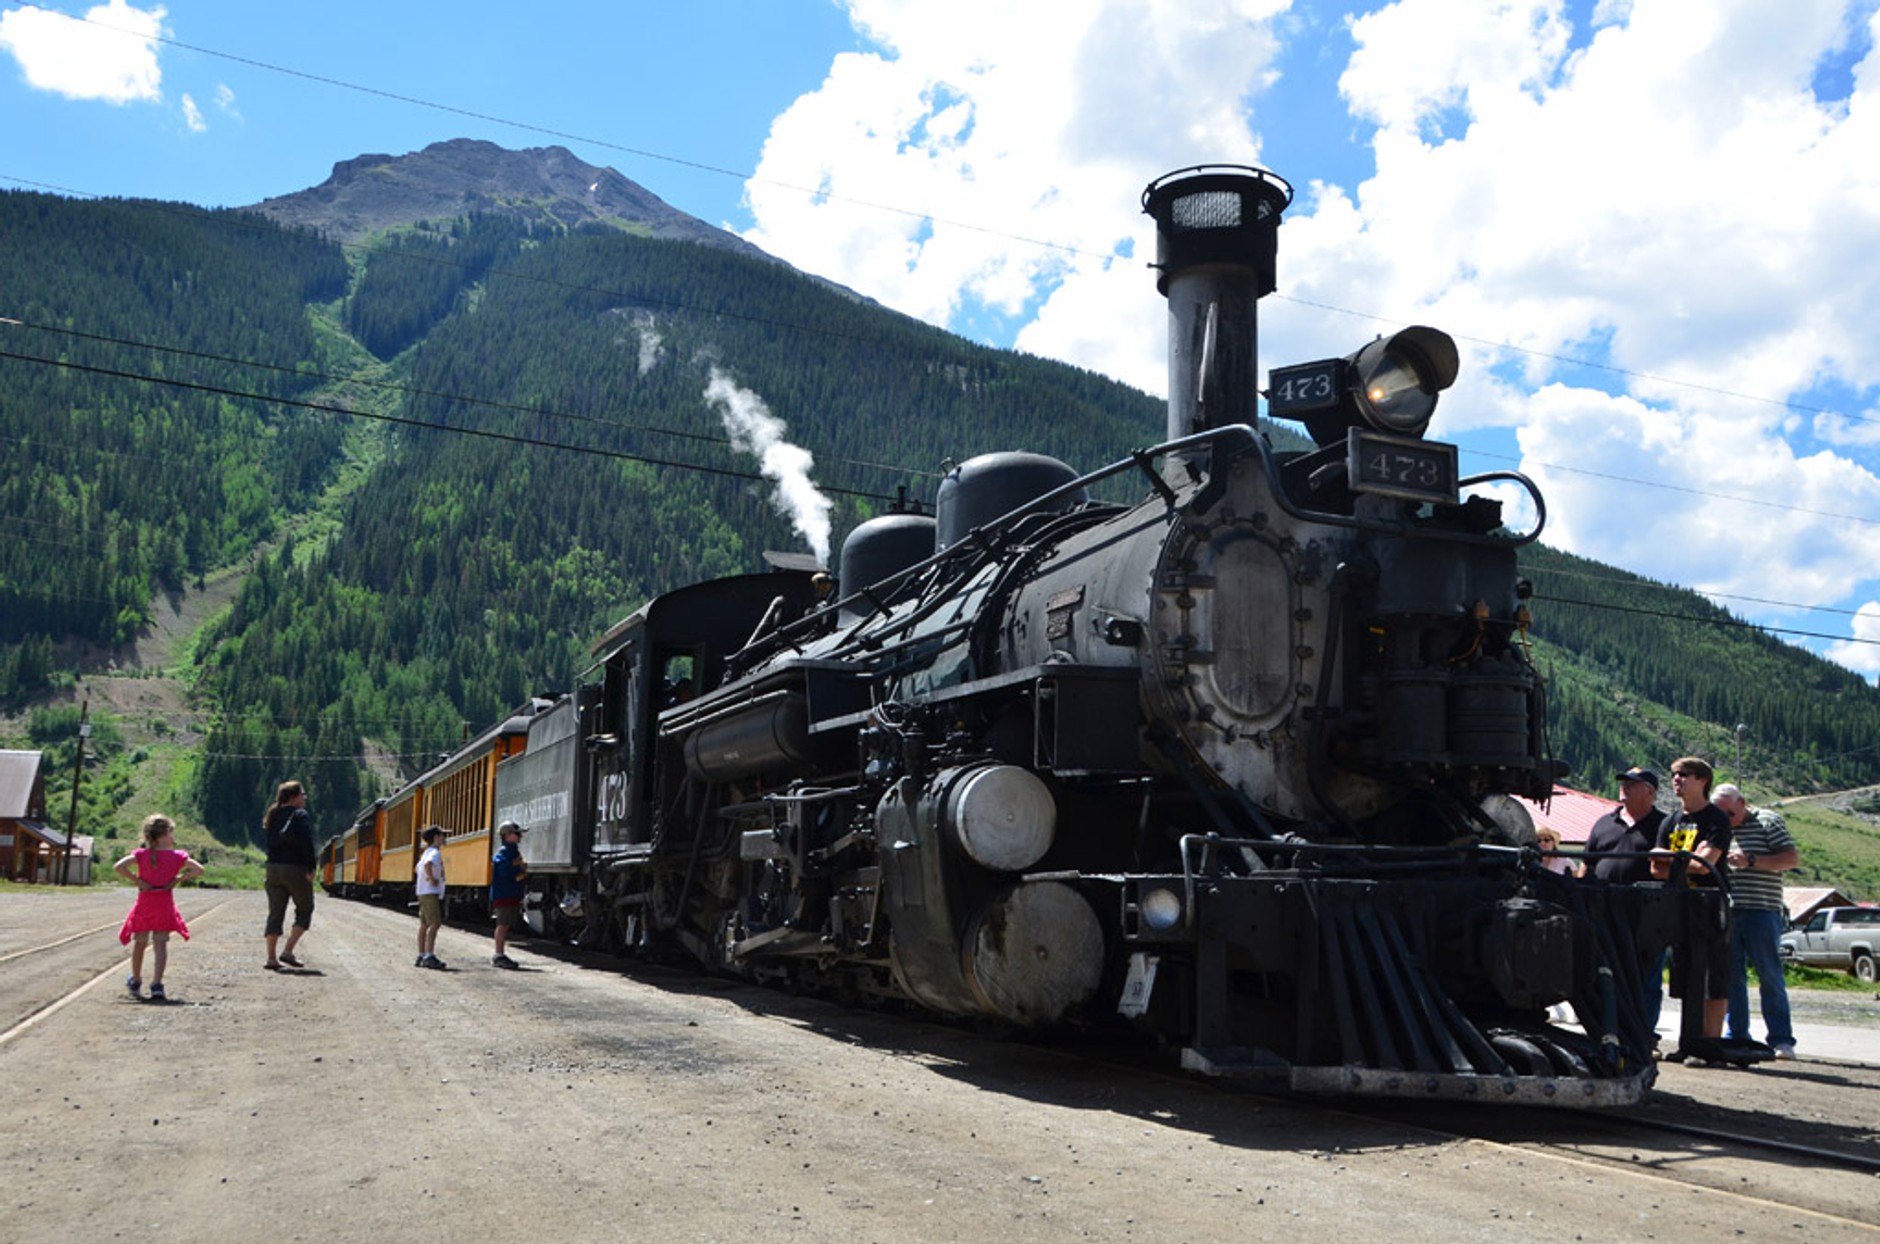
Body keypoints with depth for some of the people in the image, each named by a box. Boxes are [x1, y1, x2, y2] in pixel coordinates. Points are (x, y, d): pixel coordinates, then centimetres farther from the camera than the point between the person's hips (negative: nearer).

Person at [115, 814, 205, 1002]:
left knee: (139, 943, 19)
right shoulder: (177, 856, -5)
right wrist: (178, 880, -3)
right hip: (165, 906, -2)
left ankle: (135, 981, 38)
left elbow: (119, 866, -15)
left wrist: (137, 880, -7)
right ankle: (156, 985, -12)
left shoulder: (142, 854, -3)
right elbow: (198, 870, -11)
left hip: (144, 904, 2)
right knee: (161, 945, 0)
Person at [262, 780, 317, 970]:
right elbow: (307, 843, -18)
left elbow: (272, 842, 13)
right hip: (295, 869, -7)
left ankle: (271, 958, 6)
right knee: (304, 911, 6)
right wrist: (310, 868, -15)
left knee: (275, 913, 9)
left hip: (273, 868, 7)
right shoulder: (301, 815, -8)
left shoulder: (273, 816, 14)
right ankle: (287, 951, -4)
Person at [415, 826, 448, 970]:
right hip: (431, 893, -10)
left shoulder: (427, 852, 18)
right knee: (435, 924, -14)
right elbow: (427, 864, -33)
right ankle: (429, 956, -20)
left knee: (424, 925, 12)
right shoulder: (435, 852, -12)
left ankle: (421, 956, 16)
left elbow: (419, 868, 34)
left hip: (423, 892, 10)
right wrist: (431, 878, -22)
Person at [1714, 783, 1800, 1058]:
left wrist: (1751, 861, -13)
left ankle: (1781, 1040, 3)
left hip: (1762, 911, -5)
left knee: (1770, 978, -2)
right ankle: (1737, 1037, 12)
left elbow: (1793, 859, -5)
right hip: (1726, 912, 5)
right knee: (1732, 977, 5)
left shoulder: (1768, 821, 3)